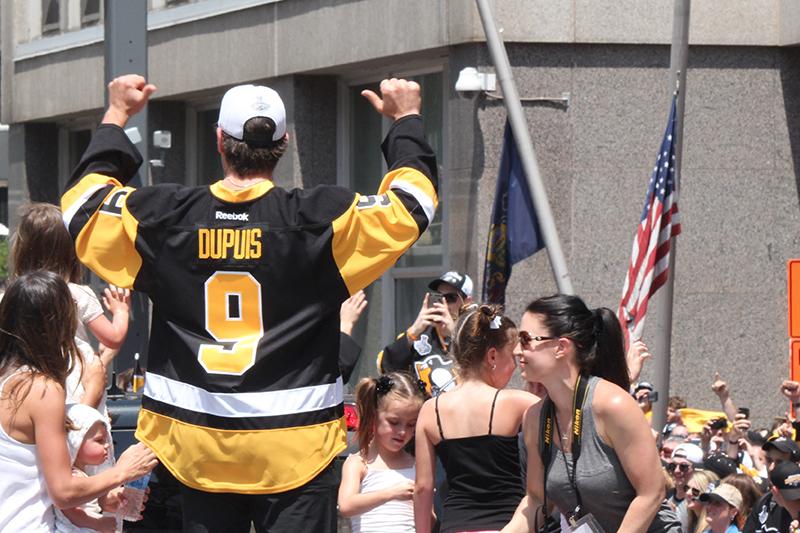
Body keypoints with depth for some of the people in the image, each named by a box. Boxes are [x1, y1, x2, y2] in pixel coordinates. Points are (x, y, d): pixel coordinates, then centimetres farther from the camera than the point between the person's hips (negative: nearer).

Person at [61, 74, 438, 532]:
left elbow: (81, 205, 15)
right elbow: (411, 204, 3)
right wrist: (407, 120, 18)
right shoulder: (321, 220, -9)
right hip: (295, 447, -3)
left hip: (197, 449, 3)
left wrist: (115, 118, 25)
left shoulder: (163, 218, -2)